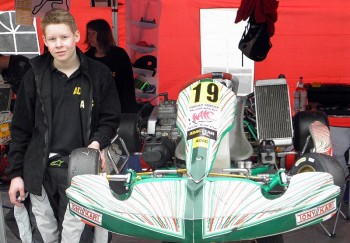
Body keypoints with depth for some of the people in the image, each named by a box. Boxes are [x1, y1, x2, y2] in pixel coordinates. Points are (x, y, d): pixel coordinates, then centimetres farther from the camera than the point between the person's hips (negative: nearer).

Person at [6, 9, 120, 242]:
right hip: (40, 170, 2)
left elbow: (110, 118, 7)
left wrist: (96, 142, -13)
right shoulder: (35, 75, 3)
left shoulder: (99, 74, 0)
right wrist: (16, 173, 4)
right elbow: (21, 128, 6)